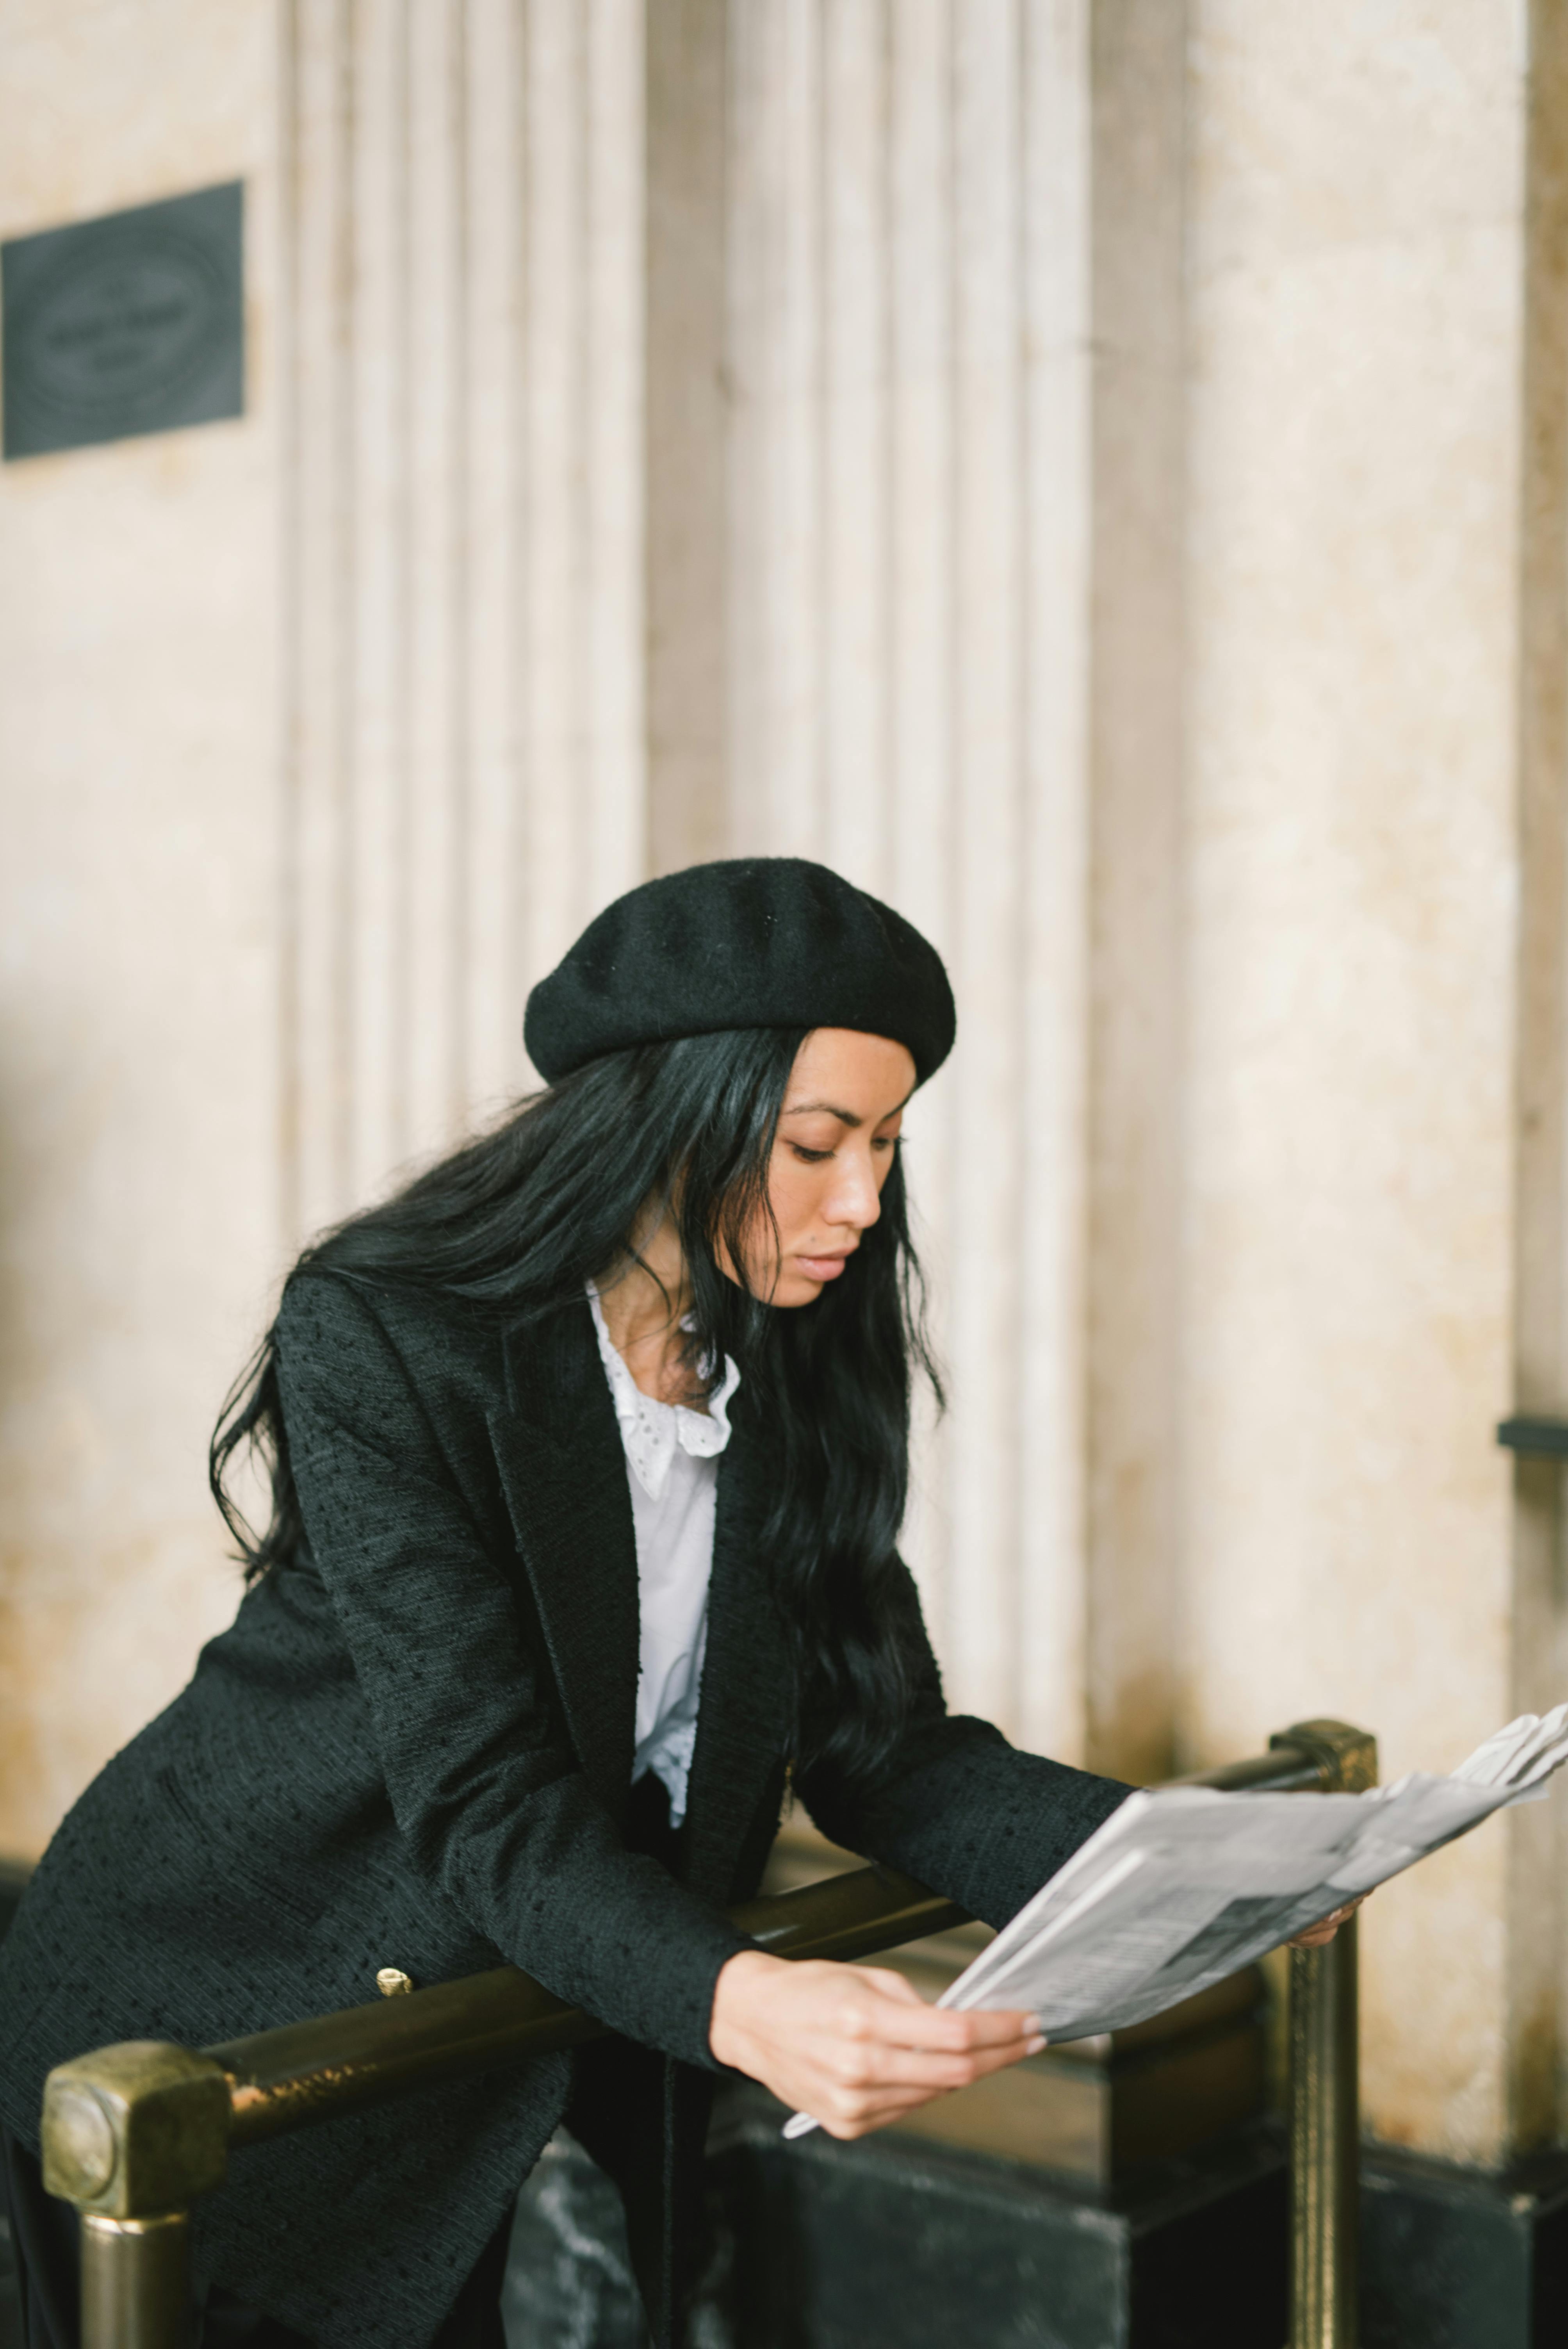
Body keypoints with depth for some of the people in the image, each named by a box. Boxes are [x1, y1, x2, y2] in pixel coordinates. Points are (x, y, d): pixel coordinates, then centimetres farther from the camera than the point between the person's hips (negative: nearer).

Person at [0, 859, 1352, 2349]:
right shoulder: (381, 1338, -24)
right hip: (195, 2040, -5)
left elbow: (876, 1749, -4)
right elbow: (481, 1798, -31)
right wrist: (740, 2003, -47)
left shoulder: (792, 1379, -5)